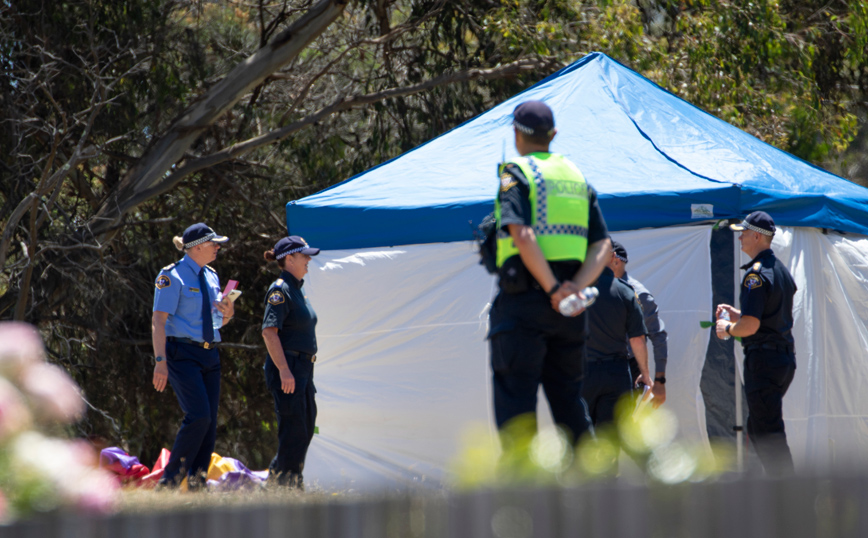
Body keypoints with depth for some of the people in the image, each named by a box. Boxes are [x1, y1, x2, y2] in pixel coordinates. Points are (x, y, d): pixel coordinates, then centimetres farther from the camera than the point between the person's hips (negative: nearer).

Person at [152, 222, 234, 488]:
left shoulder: (211, 277, 16)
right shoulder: (172, 276, -7)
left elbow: (220, 322, 26)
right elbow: (159, 320, -12)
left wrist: (227, 312, 1)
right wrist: (160, 361, -20)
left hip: (209, 355, 8)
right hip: (183, 354, -8)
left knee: (210, 422, 1)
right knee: (199, 416, -18)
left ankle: (197, 483, 6)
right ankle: (171, 479, -9)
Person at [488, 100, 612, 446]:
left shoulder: (516, 174, -3)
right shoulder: (577, 177, 17)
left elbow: (523, 236, -18)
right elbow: (603, 246, 7)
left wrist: (553, 289, -15)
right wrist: (577, 287, -6)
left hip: (523, 300, -6)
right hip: (569, 310, 6)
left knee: (515, 404, -4)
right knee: (568, 399, 12)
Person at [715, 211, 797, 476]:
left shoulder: (756, 274, -15)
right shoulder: (781, 270, 15)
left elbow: (750, 325, -22)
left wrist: (728, 328, -3)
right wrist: (737, 314, 21)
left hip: (763, 359, -10)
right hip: (786, 357, 10)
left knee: (768, 433, -7)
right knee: (756, 427, 18)